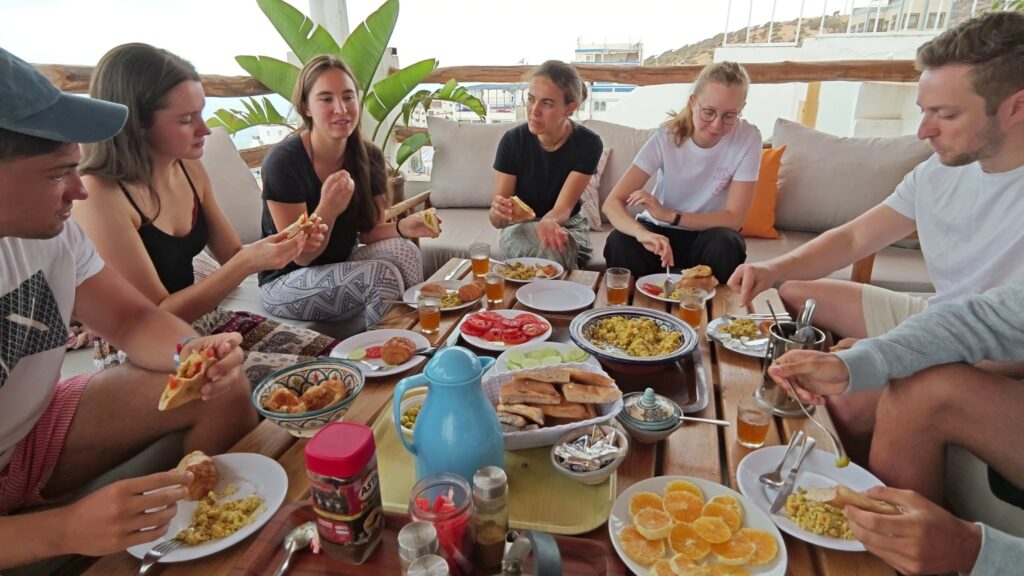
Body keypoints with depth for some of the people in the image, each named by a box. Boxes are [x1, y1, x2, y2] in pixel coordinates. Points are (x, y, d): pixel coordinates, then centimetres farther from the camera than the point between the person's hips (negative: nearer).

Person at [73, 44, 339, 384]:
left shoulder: (190, 169, 0)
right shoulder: (99, 195, -20)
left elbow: (232, 255, 9)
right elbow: (157, 316, -19)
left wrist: (283, 244, -12)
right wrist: (249, 263, -28)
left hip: (202, 321, 7)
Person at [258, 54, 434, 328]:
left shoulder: (369, 157, -4)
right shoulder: (283, 161, -21)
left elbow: (368, 232, 0)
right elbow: (301, 256, -19)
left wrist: (402, 227, -22)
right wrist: (327, 210, -38)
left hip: (342, 267, 5)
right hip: (286, 282, -5)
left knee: (403, 251, -24)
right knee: (382, 273, -29)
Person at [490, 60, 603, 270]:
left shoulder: (588, 143, -16)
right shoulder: (513, 140, -16)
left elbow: (563, 209, -22)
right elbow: (496, 220, -17)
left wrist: (548, 222, -47)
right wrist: (498, 213, -42)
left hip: (567, 225, 1)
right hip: (520, 226, -1)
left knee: (559, 247, -34)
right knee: (553, 254, -33)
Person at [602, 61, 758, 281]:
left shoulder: (748, 138, -16)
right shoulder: (667, 136, -18)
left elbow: (733, 218, -17)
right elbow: (613, 202, -25)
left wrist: (668, 215, -29)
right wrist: (643, 233, -47)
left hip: (709, 234, 1)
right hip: (660, 231, 0)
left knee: (725, 244, -34)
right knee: (619, 242, -32)